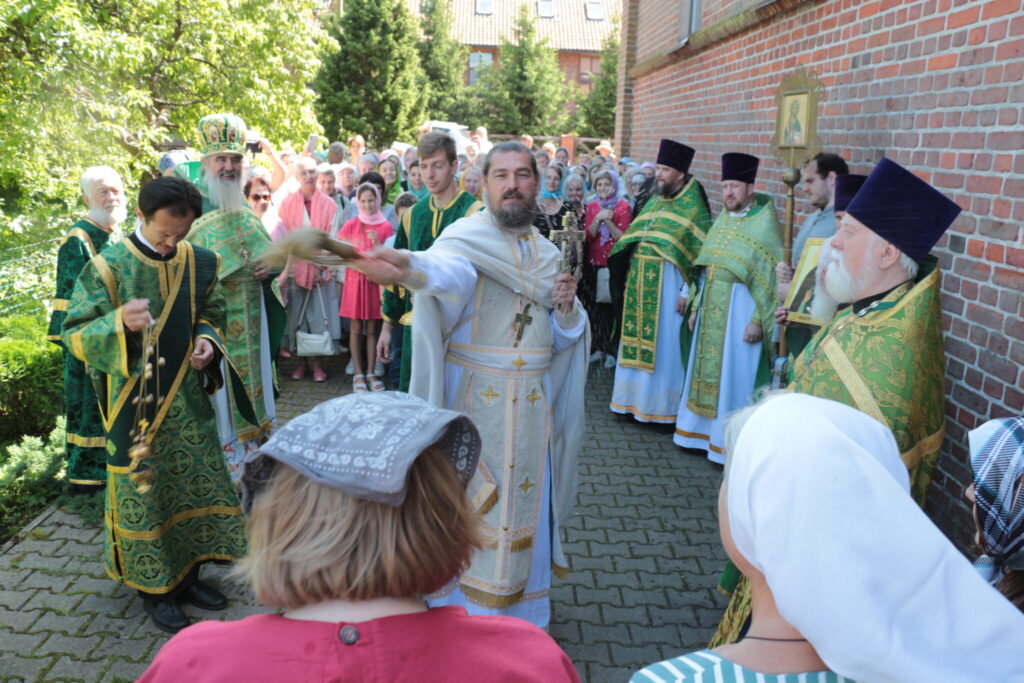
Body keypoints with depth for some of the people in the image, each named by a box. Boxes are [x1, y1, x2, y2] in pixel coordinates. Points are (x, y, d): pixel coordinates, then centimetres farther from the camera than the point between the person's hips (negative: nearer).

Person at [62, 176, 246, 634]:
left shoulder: (199, 262, 1)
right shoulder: (108, 267, -12)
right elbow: (75, 335, -12)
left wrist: (207, 339, -8)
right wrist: (120, 323, -32)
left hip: (187, 400, 5)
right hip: (134, 404, -4)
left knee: (196, 485, 12)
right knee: (143, 492, 6)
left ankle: (187, 575, 32)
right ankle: (154, 589, 24)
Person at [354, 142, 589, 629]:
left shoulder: (547, 254, 9)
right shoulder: (466, 235, -8)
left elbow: (564, 338, 14)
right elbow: (449, 270, -34)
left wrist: (568, 308, -9)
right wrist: (410, 267, -57)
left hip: (532, 401, 5)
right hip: (473, 399, -5)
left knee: (523, 502, 15)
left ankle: (519, 607, 34)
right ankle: (460, 605, 25)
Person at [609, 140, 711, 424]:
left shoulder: (693, 207, -8)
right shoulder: (655, 201, 14)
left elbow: (701, 254, -12)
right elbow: (632, 240, 18)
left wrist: (687, 292, -17)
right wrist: (629, 279, 11)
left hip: (667, 286, -7)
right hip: (640, 285, 7)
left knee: (662, 345, 0)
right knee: (636, 340, 12)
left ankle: (662, 406, 12)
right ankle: (635, 400, 24)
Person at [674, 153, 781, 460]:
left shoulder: (764, 224, -9)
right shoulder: (723, 220, 12)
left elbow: (772, 277, -13)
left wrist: (758, 320, -18)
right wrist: (696, 307, 13)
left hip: (740, 309, -7)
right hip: (712, 308, 7)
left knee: (734, 374, -1)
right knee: (706, 367, 12)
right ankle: (703, 431, 25)